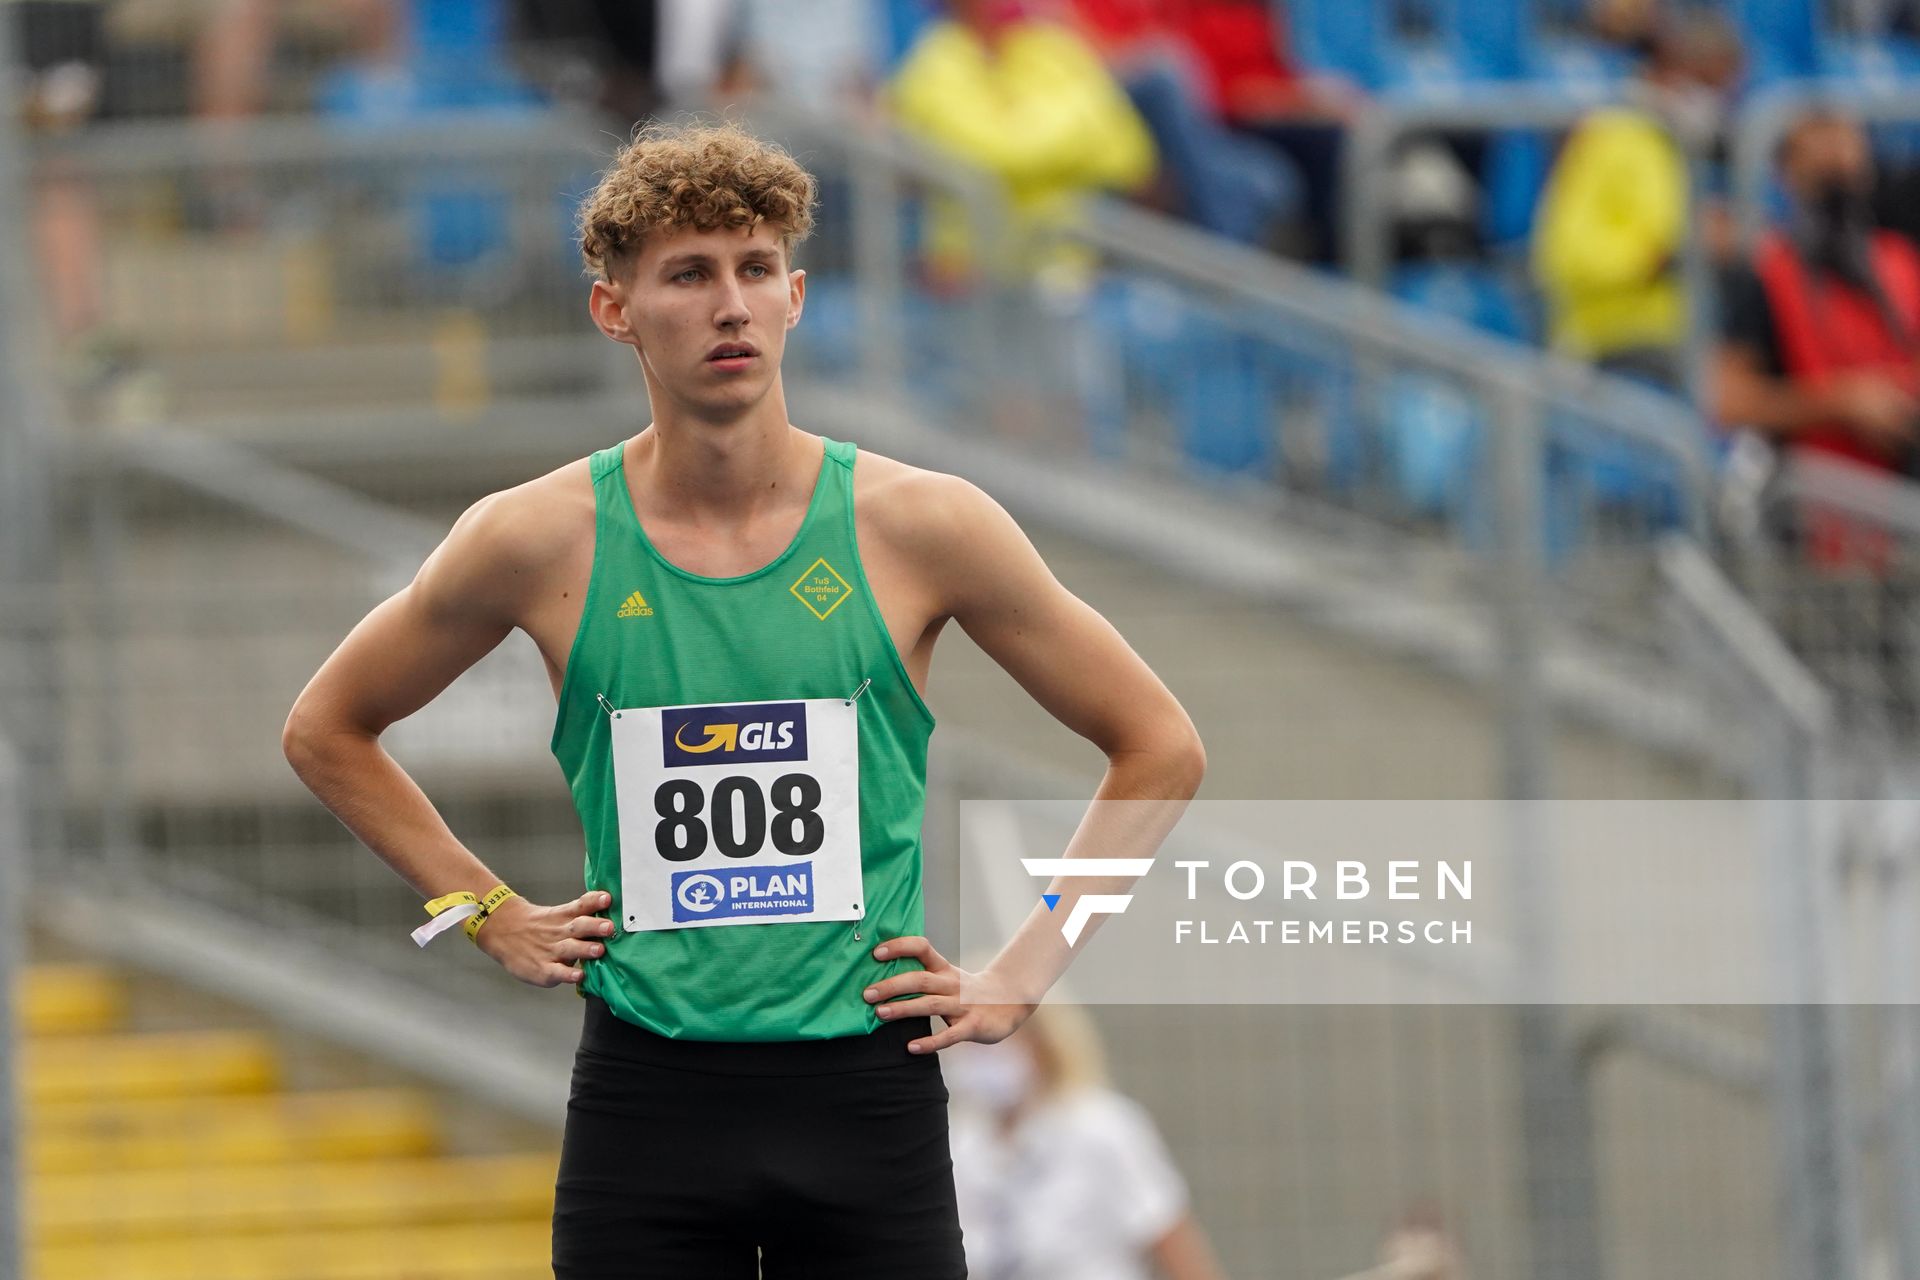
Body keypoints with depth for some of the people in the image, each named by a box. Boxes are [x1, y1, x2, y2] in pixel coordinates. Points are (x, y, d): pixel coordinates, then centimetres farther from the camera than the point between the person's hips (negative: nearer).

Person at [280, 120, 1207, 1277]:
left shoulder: (914, 527, -2)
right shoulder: (542, 541, 0)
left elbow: (1161, 751, 7)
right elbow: (327, 729, 16)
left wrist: (1022, 974, 2)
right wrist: (487, 911, 8)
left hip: (866, 1093, 0)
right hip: (645, 1090, 0)